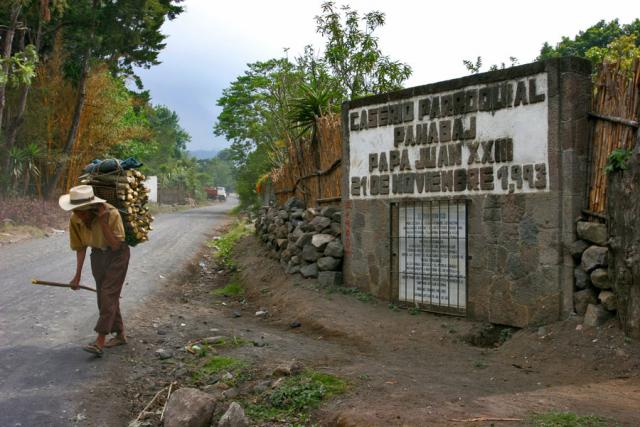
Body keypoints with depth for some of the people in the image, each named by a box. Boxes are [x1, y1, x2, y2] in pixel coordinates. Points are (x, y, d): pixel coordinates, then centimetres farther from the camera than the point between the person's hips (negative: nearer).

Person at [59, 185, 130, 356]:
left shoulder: (111, 213, -30)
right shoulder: (75, 220, -15)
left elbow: (115, 245, -29)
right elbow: (80, 247, -3)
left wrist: (102, 222, -37)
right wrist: (78, 275, -5)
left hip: (117, 254, -5)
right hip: (98, 254, 6)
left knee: (108, 294, -14)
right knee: (104, 296, 9)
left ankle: (100, 342, -15)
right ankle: (120, 335, 24)